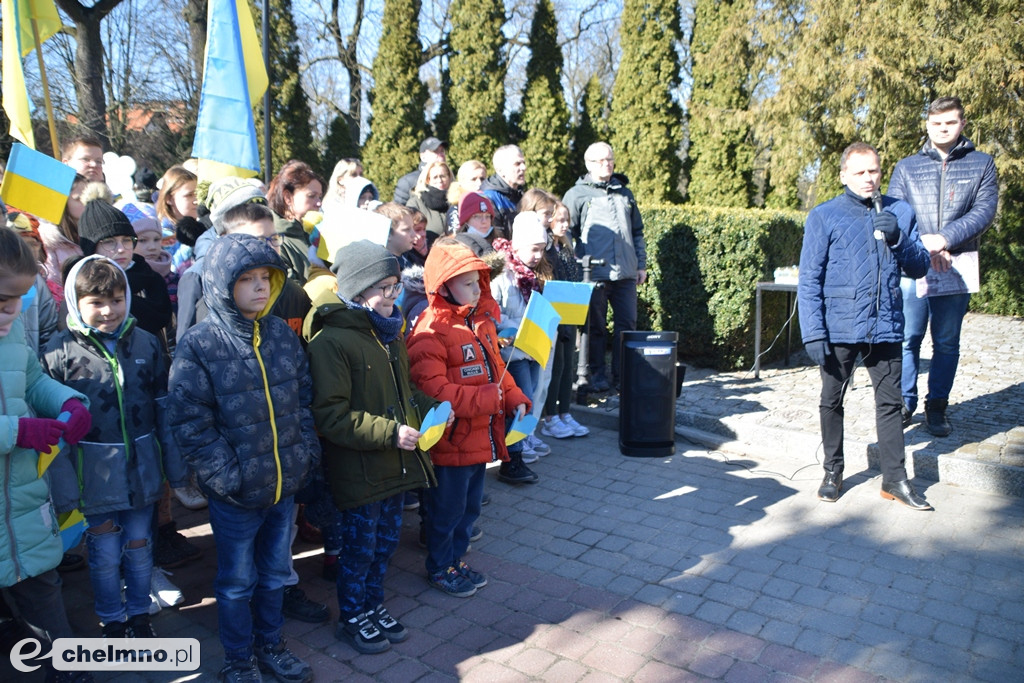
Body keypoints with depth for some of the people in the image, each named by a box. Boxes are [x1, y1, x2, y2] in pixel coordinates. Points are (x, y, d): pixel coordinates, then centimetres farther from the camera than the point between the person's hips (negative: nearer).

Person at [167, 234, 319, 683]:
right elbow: (189, 422, -15)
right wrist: (225, 475, -17)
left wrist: (307, 453, 2)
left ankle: (270, 645, 43)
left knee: (275, 574, 21)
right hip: (235, 494, -4)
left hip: (285, 486, 5)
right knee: (237, 582, 15)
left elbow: (304, 398, 9)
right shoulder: (198, 346, -15)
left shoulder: (281, 334, 0)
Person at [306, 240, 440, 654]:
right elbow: (330, 416, -22)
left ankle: (373, 605, 41)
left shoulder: (389, 332, 8)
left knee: (386, 541, 20)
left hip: (396, 464, 8)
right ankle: (351, 618, 32)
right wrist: (390, 433, -27)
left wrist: (431, 409, 0)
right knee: (360, 547, 10)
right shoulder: (330, 340, -19)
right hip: (357, 469, -7)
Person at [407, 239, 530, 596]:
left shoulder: (482, 320, 8)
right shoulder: (430, 332, -20)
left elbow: (496, 366, 18)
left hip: (481, 436, 8)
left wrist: (514, 398, 3)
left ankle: (456, 560, 40)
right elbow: (432, 389, -26)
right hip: (451, 439, -8)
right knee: (447, 509, 9)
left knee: (470, 505, 22)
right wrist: (485, 399, -27)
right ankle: (440, 568, 30)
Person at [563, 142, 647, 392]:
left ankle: (622, 375, 14)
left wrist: (641, 265, 15)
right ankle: (597, 375, 14)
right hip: (593, 275, -4)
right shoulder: (577, 194, 4)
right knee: (596, 327, 3)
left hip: (625, 275, 4)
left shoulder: (625, 194, 18)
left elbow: (637, 233, 22)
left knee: (627, 325, 4)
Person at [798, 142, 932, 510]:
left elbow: (919, 267, 9)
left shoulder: (900, 212, 7)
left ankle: (894, 479, 20)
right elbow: (809, 279, -6)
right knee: (832, 402, 10)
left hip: (886, 327, 3)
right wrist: (813, 333, -13)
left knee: (890, 402, 9)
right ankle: (833, 472, 25)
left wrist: (897, 239, -11)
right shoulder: (824, 216, -3)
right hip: (839, 329, -2)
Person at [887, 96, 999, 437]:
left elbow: (985, 211, -1)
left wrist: (945, 238, -16)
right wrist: (922, 244, -13)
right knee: (907, 339, -2)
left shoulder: (982, 164, 11)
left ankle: (936, 408, 15)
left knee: (947, 342, 6)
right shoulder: (906, 167, 11)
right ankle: (905, 405, 8)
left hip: (957, 268, 0)